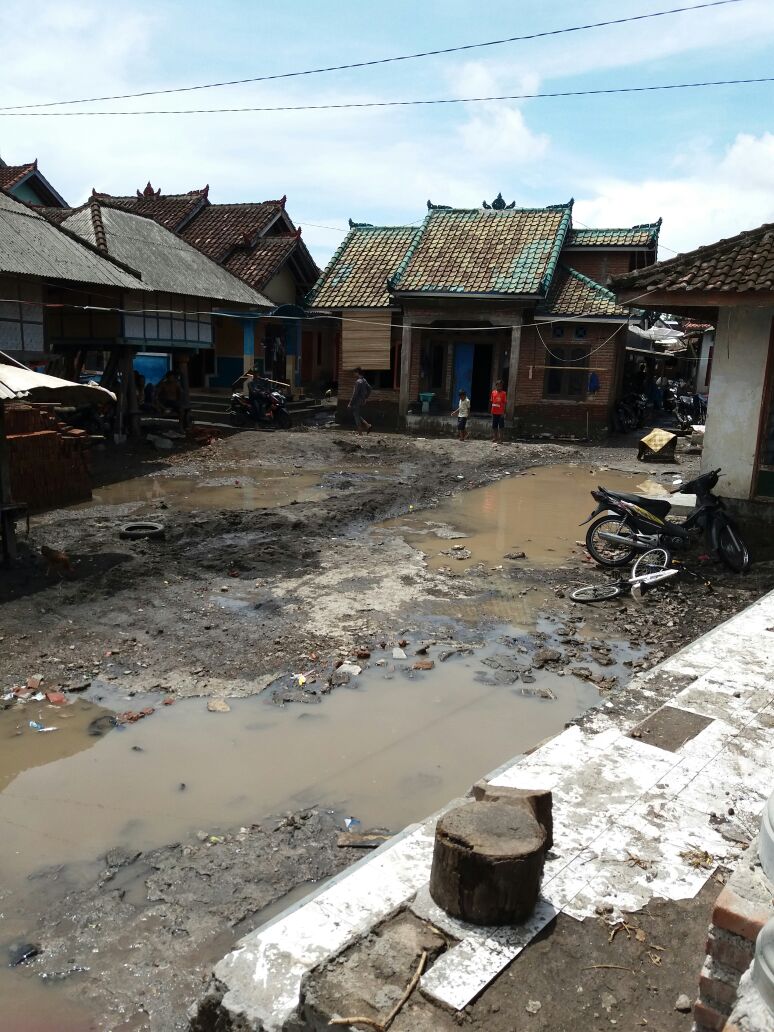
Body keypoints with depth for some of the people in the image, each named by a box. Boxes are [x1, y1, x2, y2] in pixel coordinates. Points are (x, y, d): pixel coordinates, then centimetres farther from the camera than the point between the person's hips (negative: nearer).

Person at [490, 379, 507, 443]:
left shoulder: (503, 393, -3)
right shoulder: (493, 393, 7)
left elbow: (504, 403, -5)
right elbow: (491, 402, 11)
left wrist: (504, 412, -11)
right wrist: (490, 410, 7)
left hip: (500, 413, -4)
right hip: (494, 412, 4)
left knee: (501, 427, -2)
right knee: (494, 426, 9)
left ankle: (500, 440, 1)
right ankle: (495, 438, 19)